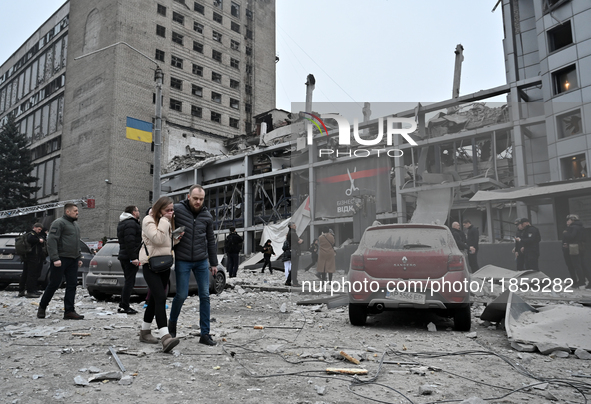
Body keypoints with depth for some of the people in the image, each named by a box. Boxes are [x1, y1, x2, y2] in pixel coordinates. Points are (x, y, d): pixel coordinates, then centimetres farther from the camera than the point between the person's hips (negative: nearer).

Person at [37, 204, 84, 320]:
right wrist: (55, 258, -23)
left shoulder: (75, 225, 20)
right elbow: (51, 241, -16)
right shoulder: (59, 222, -8)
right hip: (61, 260, -8)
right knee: (54, 284, 1)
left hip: (73, 260, 8)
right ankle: (42, 307, 20)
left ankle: (69, 311, 5)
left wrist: (79, 258, 20)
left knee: (72, 285, 3)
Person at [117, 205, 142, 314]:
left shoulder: (122, 223, 20)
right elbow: (130, 242, -22)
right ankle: (124, 306, -4)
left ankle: (122, 305, 20)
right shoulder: (131, 223, -14)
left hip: (123, 256, 11)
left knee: (128, 281, 16)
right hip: (130, 257, -11)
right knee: (130, 281, -6)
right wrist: (133, 257, -23)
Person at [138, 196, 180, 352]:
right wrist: (164, 221, -20)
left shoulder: (167, 222, 16)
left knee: (155, 299, 14)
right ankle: (165, 336, -29)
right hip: (151, 263, -8)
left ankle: (145, 331, 27)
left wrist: (176, 239, 4)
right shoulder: (149, 220, -9)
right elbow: (157, 239, -23)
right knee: (160, 298, -21)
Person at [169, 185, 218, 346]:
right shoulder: (177, 209, -9)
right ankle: (172, 323, 29)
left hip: (202, 261, 3)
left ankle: (205, 334, 7)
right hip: (182, 261, -3)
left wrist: (214, 263, 11)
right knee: (182, 295, -1)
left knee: (205, 295, 0)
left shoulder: (207, 216, 2)